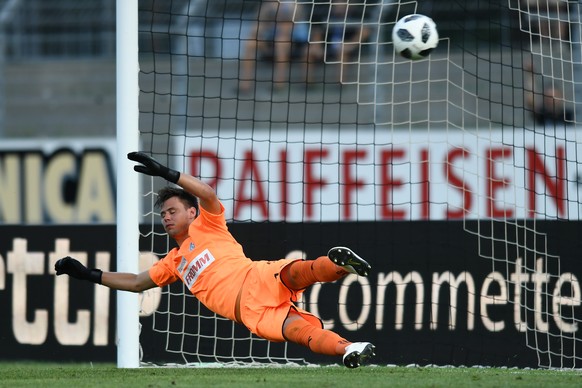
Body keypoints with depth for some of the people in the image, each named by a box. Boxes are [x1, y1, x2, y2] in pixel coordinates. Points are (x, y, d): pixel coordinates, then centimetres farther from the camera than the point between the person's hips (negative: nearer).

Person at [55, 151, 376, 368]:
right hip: (250, 312, 2)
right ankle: (349, 351, -55)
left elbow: (208, 195, 0)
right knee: (297, 329, -30)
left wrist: (167, 174, -5)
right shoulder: (173, 262, 36)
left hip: (259, 280, -2)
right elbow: (136, 283, 39)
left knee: (296, 272, -39)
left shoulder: (207, 226, 20)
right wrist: (89, 275, 35)